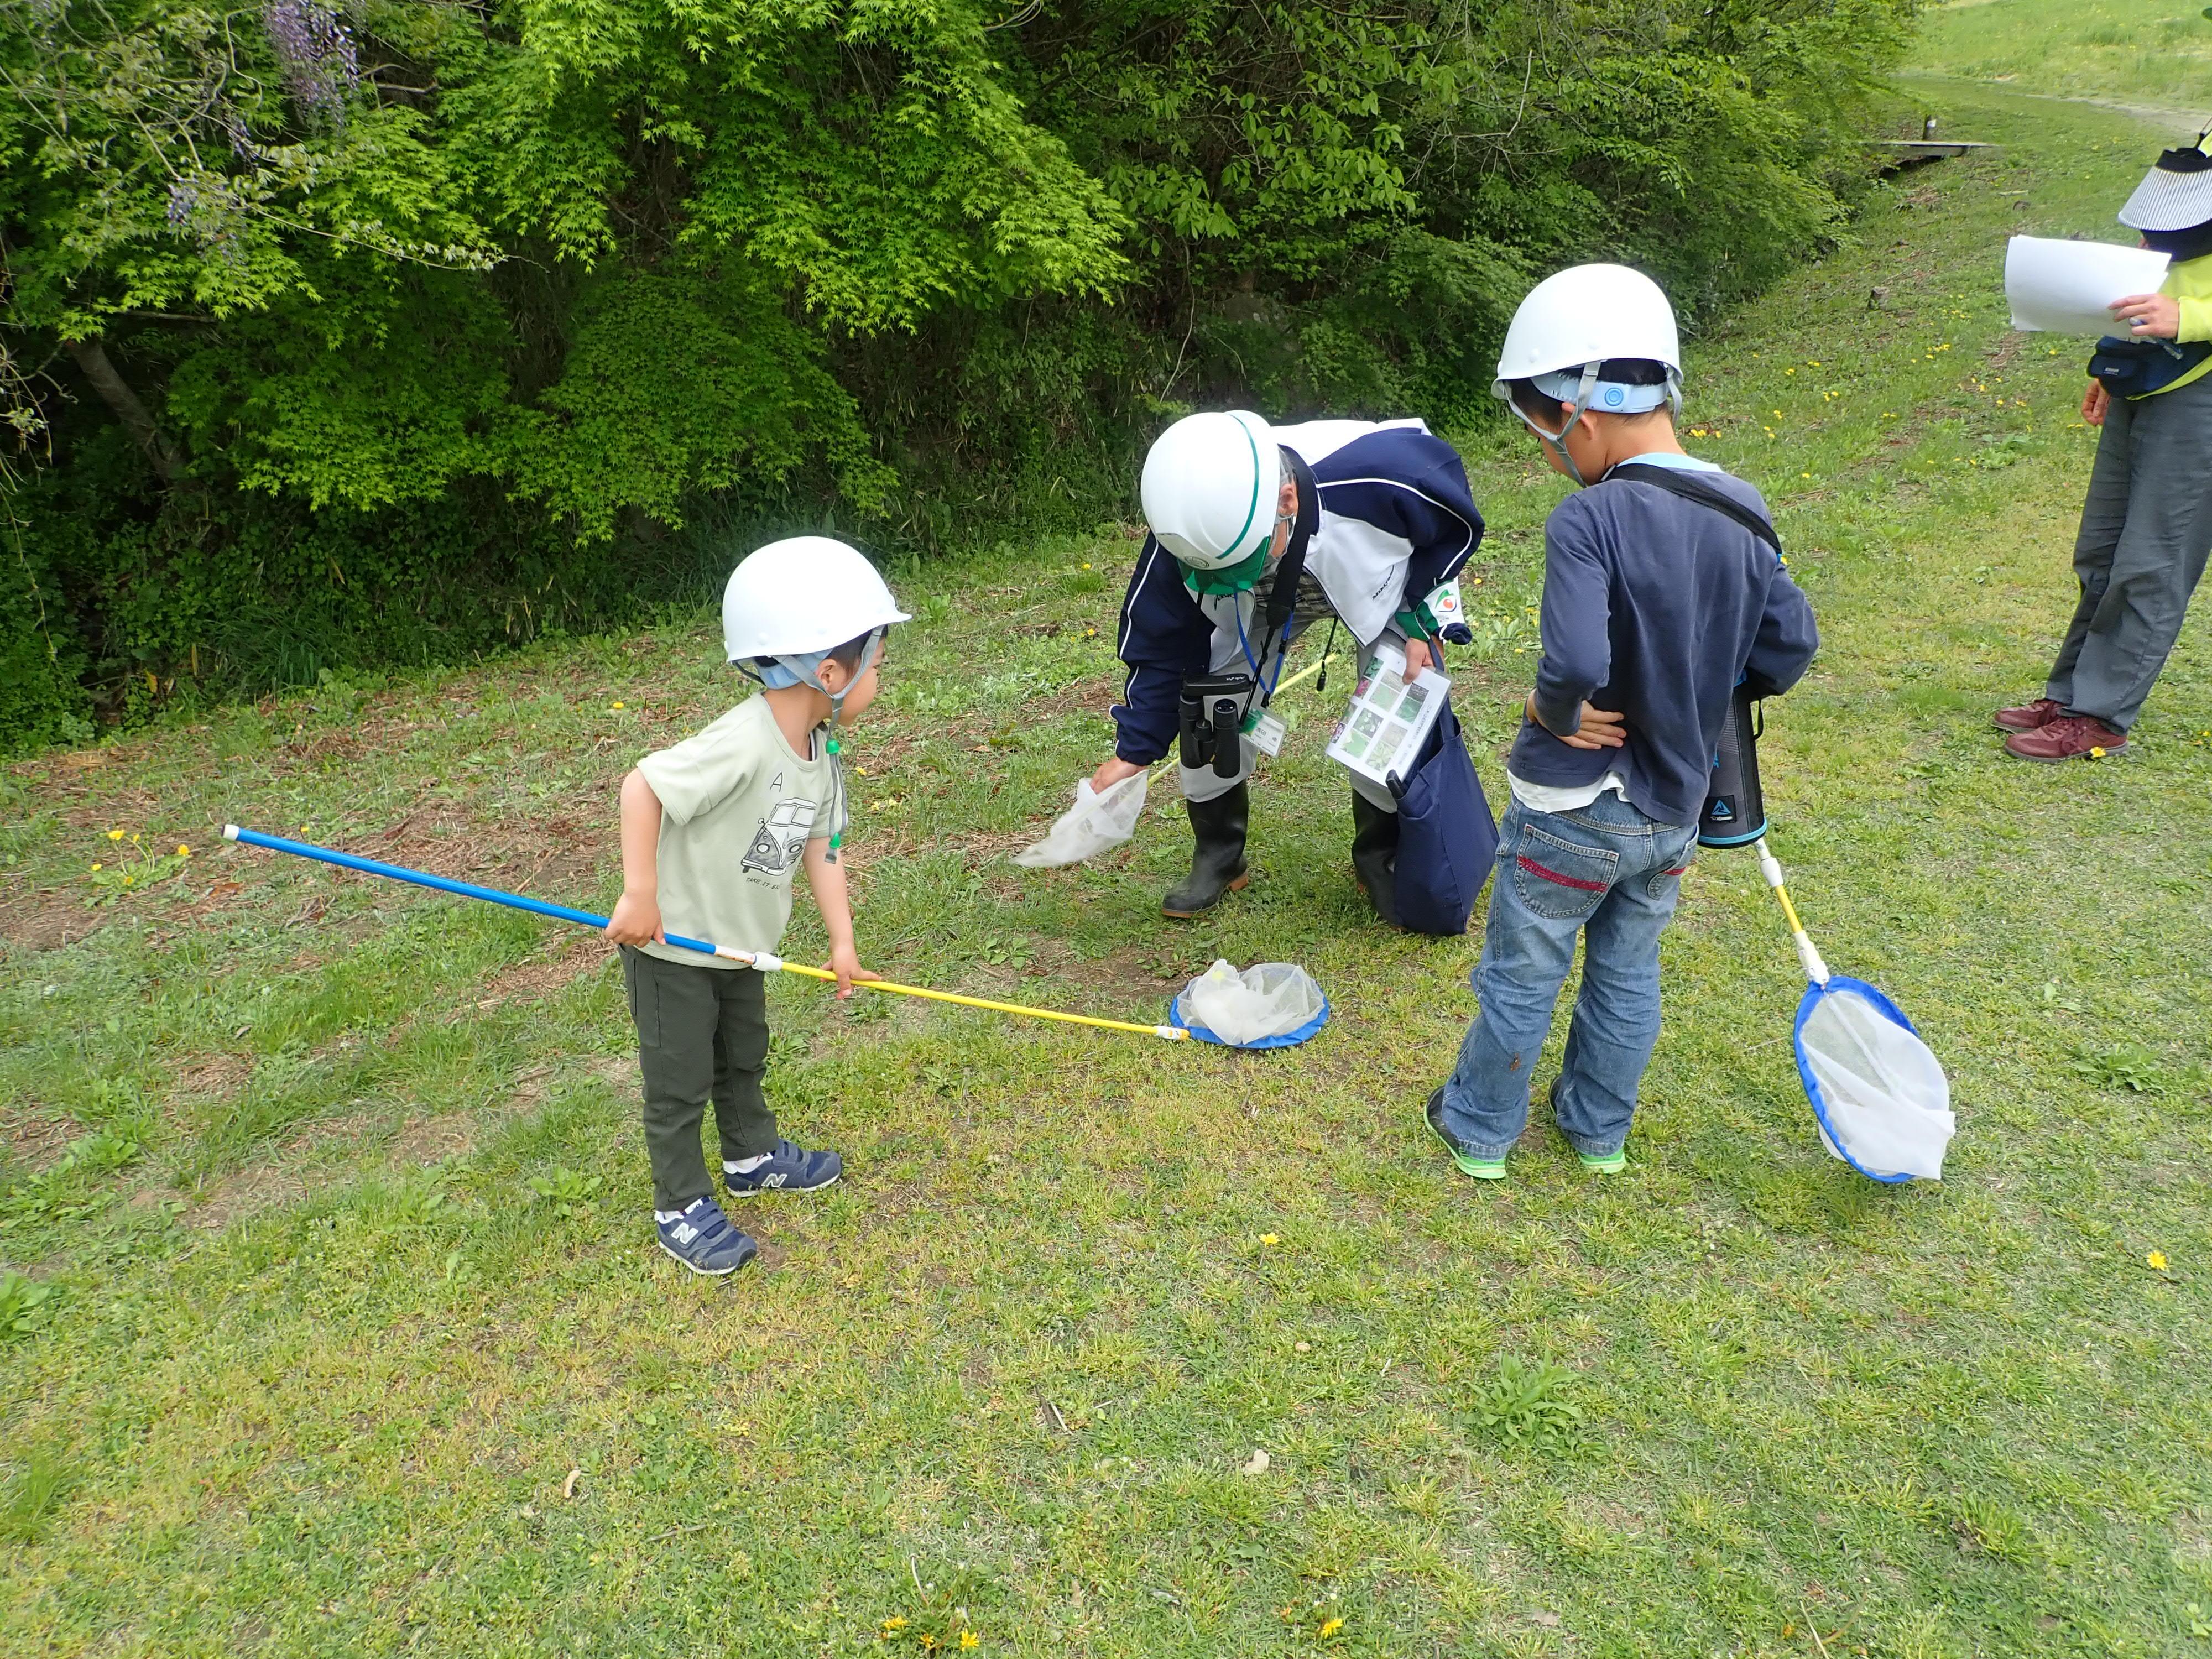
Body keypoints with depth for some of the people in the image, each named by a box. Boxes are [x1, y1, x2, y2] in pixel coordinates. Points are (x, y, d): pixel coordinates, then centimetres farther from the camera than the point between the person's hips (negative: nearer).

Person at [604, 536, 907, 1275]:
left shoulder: (822, 750, -4)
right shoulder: (745, 742, -34)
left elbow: (821, 845, 3)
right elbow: (642, 786, -34)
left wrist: (842, 941, 1)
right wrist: (641, 896, -31)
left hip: (737, 940, 9)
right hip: (670, 942, -8)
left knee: (744, 1055, 27)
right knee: (680, 1079, 8)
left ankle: (752, 1156, 49)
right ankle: (682, 1208, 26)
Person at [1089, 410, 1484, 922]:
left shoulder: (1377, 477, -45)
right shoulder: (1183, 535, -35)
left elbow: (1456, 521, -19)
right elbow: (1163, 645, -17)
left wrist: (1421, 618, -20)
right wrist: (1134, 750, -13)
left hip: (1385, 578, -1)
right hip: (1264, 602, 2)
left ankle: (1381, 859, 15)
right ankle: (1218, 858, 16)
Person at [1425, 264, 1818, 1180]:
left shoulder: (1588, 522, -26)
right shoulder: (1743, 517, -4)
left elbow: (1576, 665, -35)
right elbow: (1788, 646, 2)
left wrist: (1551, 710, -15)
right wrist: (1693, 692, 9)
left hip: (1573, 811, -6)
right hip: (1675, 812, 6)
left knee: (1521, 977, 14)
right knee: (1628, 974, 24)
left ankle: (1479, 1129, 33)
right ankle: (1600, 1128, 41)